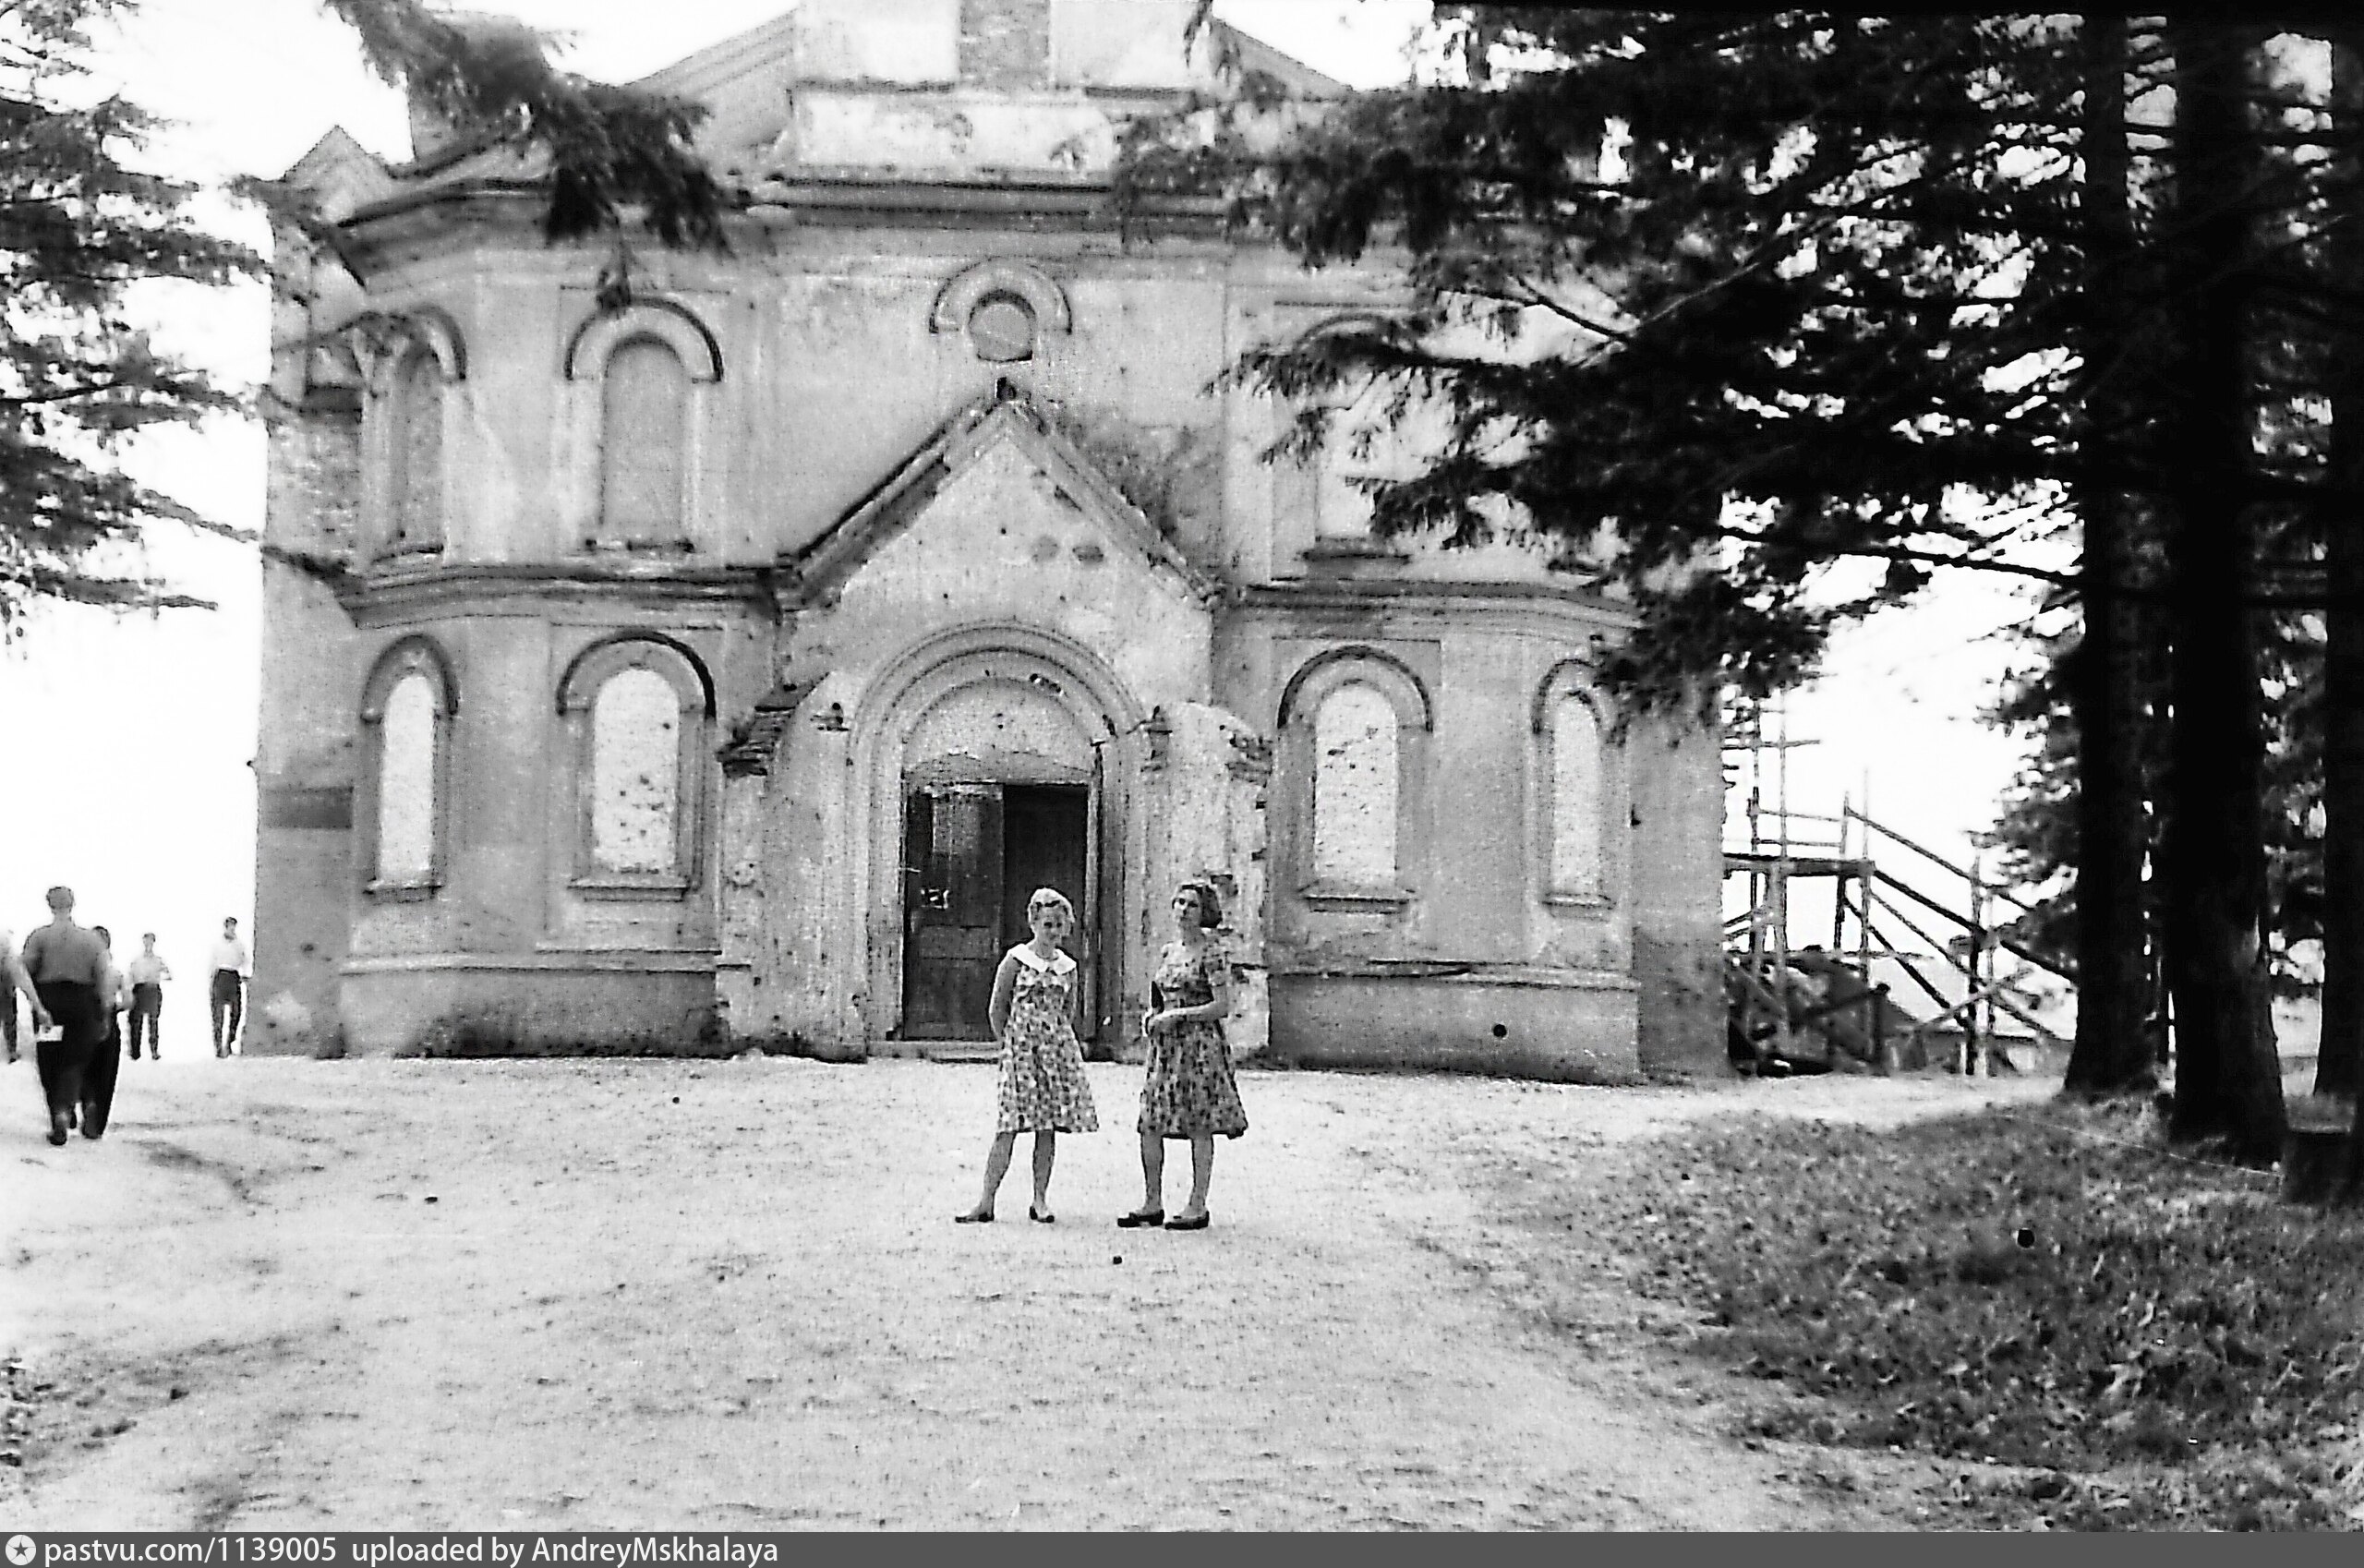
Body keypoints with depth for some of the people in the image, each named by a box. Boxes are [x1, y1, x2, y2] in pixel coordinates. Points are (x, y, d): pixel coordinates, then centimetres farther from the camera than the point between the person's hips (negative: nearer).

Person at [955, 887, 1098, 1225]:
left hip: (1058, 1048, 4)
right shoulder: (1016, 960, -1)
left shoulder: (1068, 967, 10)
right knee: (1008, 1129, -8)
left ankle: (1040, 1200, 10)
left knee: (1048, 1129, 3)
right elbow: (996, 1010, 1)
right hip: (1020, 1051, -4)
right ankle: (986, 1203, -7)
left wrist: (1054, 1041, 11)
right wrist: (1012, 1044, 1)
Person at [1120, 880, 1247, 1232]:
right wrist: (1150, 1017, 4)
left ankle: (1198, 1207, 5)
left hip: (1199, 1044, -7)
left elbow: (1222, 1006, -13)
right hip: (1165, 1046, 7)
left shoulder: (1210, 954, -8)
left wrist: (1176, 1016, -15)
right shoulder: (1168, 952, 14)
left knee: (1199, 1128, -2)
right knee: (1150, 1124, 5)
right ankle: (1152, 1204, 13)